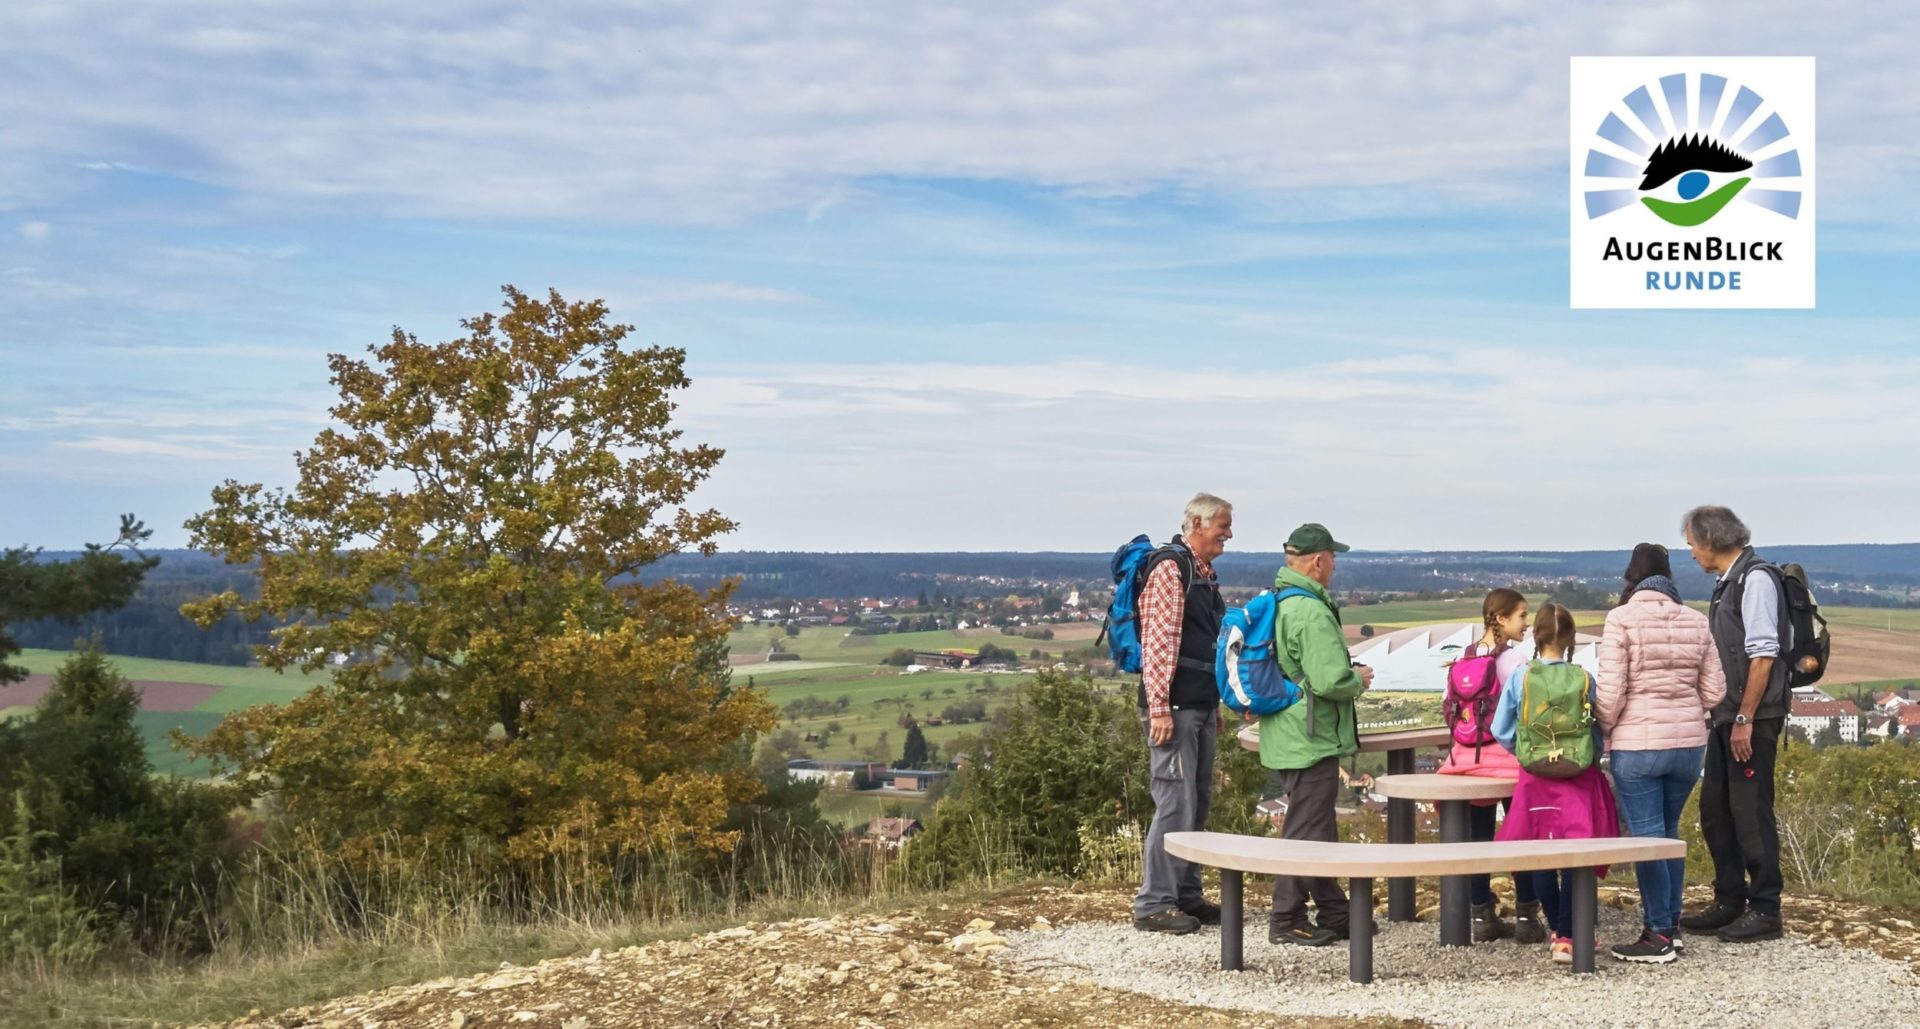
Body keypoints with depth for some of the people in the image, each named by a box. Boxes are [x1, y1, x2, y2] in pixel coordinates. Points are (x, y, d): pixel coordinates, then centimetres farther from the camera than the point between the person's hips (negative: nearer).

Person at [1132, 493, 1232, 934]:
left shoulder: (1204, 574, 18)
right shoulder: (1170, 568, -11)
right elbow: (1157, 642, -18)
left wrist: (1215, 707, 24)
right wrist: (1159, 709, -22)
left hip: (1200, 708, 10)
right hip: (1174, 709, -10)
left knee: (1198, 804, 12)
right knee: (1176, 805, -9)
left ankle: (1186, 895, 20)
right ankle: (1153, 903, -4)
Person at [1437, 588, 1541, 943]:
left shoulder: (1464, 657, 6)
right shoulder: (1515, 658, -11)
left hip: (1470, 755, 5)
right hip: (1508, 755, -5)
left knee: (1478, 837, 9)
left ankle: (1483, 917, 14)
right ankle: (1526, 917, 8)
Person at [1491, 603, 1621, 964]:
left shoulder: (1520, 677, -5)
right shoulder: (1583, 679, -8)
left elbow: (1501, 730, -1)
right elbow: (1597, 731, -3)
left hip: (1535, 777, 2)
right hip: (1579, 775, -1)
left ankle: (1558, 929, 23)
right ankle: (1567, 937, -2)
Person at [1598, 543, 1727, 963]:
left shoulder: (1621, 620, -10)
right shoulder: (1695, 621, 4)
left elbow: (1610, 692, -13)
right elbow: (1715, 691, 6)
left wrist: (1604, 731, 5)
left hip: (1637, 746, -5)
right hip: (1689, 743, 5)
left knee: (1646, 836, 2)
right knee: (1668, 831, 18)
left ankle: (1659, 936, 5)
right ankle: (1671, 924, 23)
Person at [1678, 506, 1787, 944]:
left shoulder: (1755, 578, -13)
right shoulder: (1727, 583, 15)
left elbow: (1763, 654, -18)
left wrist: (1745, 719, -20)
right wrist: (1726, 717, 17)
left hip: (1753, 719, -9)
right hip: (1728, 717, 9)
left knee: (1751, 811, -4)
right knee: (1715, 809, 13)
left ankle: (1765, 910, 5)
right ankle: (1729, 902, 22)